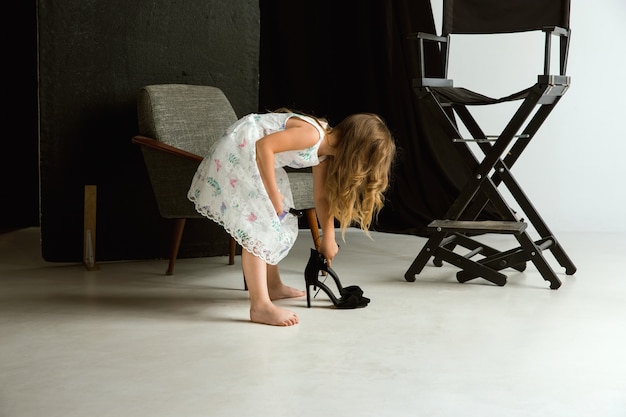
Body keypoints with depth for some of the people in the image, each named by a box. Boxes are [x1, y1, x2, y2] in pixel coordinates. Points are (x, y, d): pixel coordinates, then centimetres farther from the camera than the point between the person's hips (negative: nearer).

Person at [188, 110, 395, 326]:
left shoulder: (325, 151, 5)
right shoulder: (312, 134, -24)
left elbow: (321, 197, 14)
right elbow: (264, 145, -30)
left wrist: (328, 238, 17)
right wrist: (273, 194, -23)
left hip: (252, 155, 11)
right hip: (237, 150, -11)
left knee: (277, 221, 18)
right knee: (256, 225, -18)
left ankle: (273, 285, 32)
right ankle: (260, 306, -21)